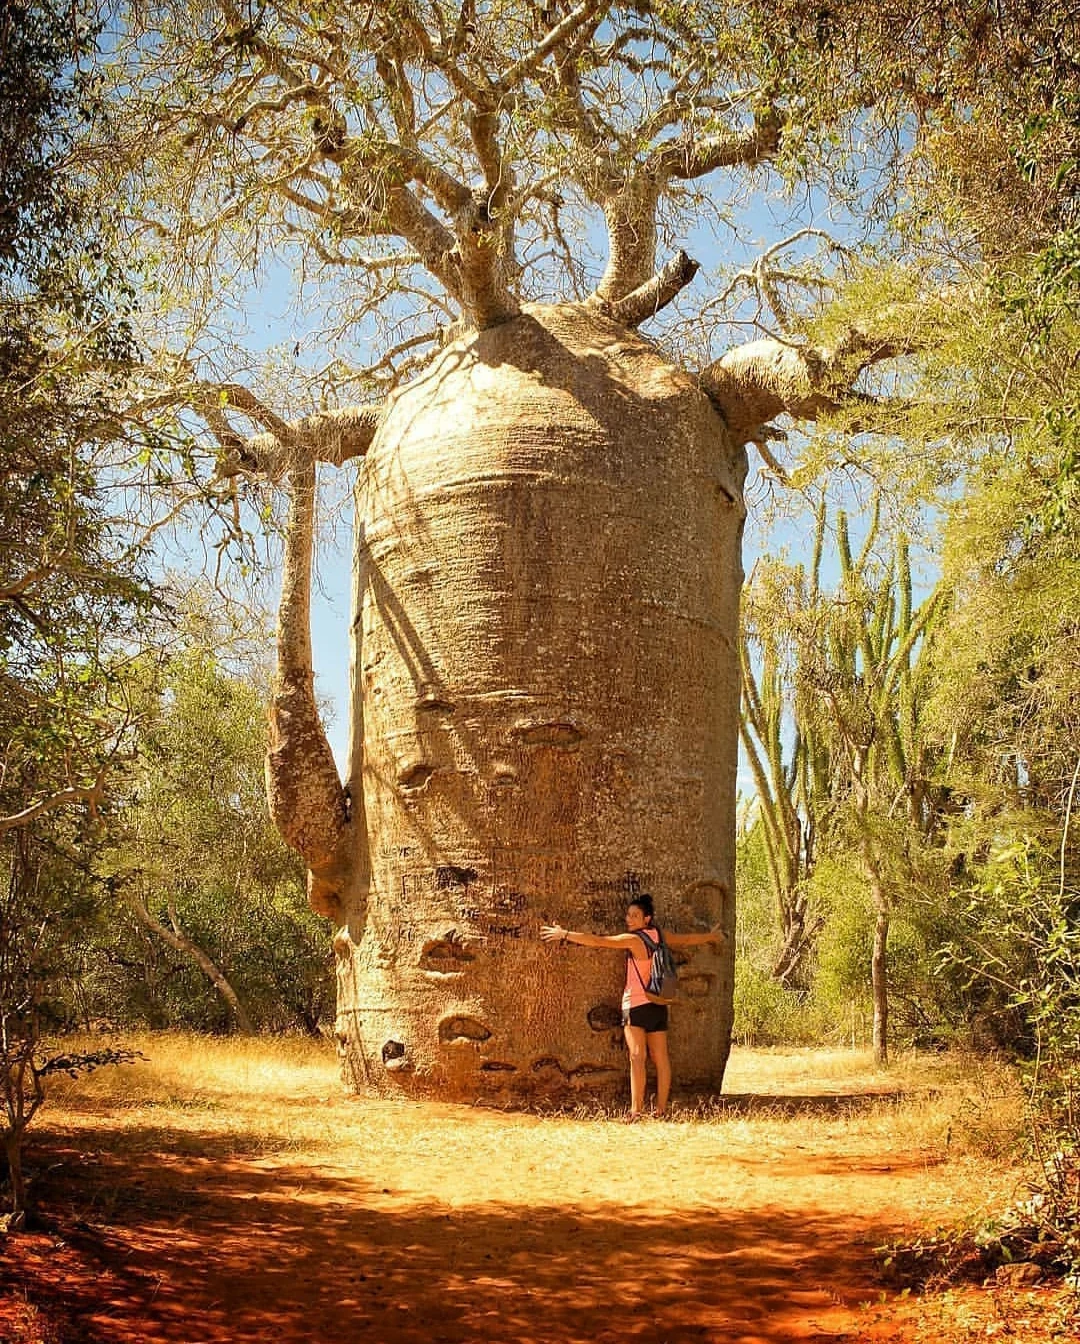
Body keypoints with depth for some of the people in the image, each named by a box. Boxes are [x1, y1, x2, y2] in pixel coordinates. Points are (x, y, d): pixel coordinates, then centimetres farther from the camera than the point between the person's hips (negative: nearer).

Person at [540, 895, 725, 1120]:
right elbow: (688, 939, 24)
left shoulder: (633, 940, -12)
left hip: (636, 1004, -7)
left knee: (637, 1056, -12)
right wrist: (712, 936, 42)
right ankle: (662, 1109, 14)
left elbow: (597, 941, -17)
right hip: (659, 1004, 7)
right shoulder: (659, 936, 7)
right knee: (661, 1058, 8)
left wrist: (565, 934, -14)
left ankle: (636, 1110, -19)